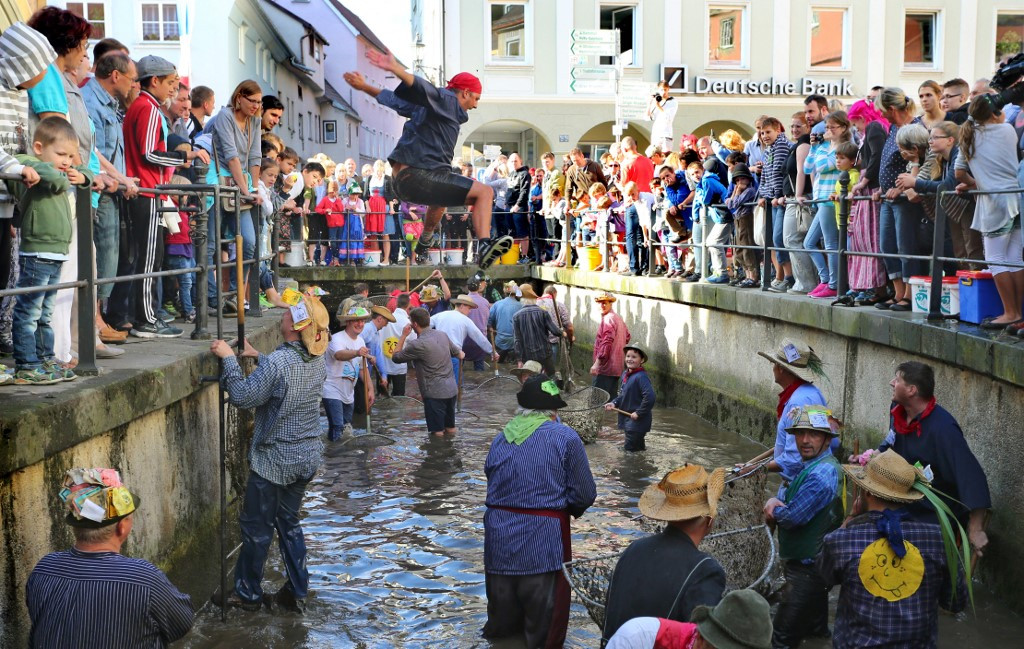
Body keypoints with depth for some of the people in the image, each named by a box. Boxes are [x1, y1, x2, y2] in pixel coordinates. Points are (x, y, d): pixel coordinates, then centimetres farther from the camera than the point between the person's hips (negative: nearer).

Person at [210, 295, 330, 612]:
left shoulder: (276, 363, -25)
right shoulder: (318, 362, 0)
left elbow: (242, 396, -21)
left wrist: (229, 358, -13)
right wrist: (258, 356, 20)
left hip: (274, 461, -7)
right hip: (306, 458, 7)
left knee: (256, 528, 9)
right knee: (289, 522, 20)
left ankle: (248, 594, 23)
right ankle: (296, 591, 24)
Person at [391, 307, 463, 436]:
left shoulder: (418, 345, -18)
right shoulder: (443, 335, 4)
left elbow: (395, 357, -6)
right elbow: (458, 353, 22)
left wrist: (404, 335, 1)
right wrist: (461, 354, 46)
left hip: (434, 393, -7)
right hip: (451, 390, 7)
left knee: (437, 432, 0)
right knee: (450, 429, 18)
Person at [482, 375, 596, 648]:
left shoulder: (500, 439, 8)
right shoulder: (565, 438, -7)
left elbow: (492, 482, 11)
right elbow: (584, 495, -8)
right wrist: (568, 508, 12)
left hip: (498, 536, 5)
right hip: (544, 538, -5)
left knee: (501, 622, 19)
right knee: (543, 625, 8)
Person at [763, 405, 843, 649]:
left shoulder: (821, 474, -24)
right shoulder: (809, 465, 9)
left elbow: (792, 517, -24)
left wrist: (773, 506, -3)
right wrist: (776, 507, -10)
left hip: (807, 571, -10)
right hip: (812, 565, 10)